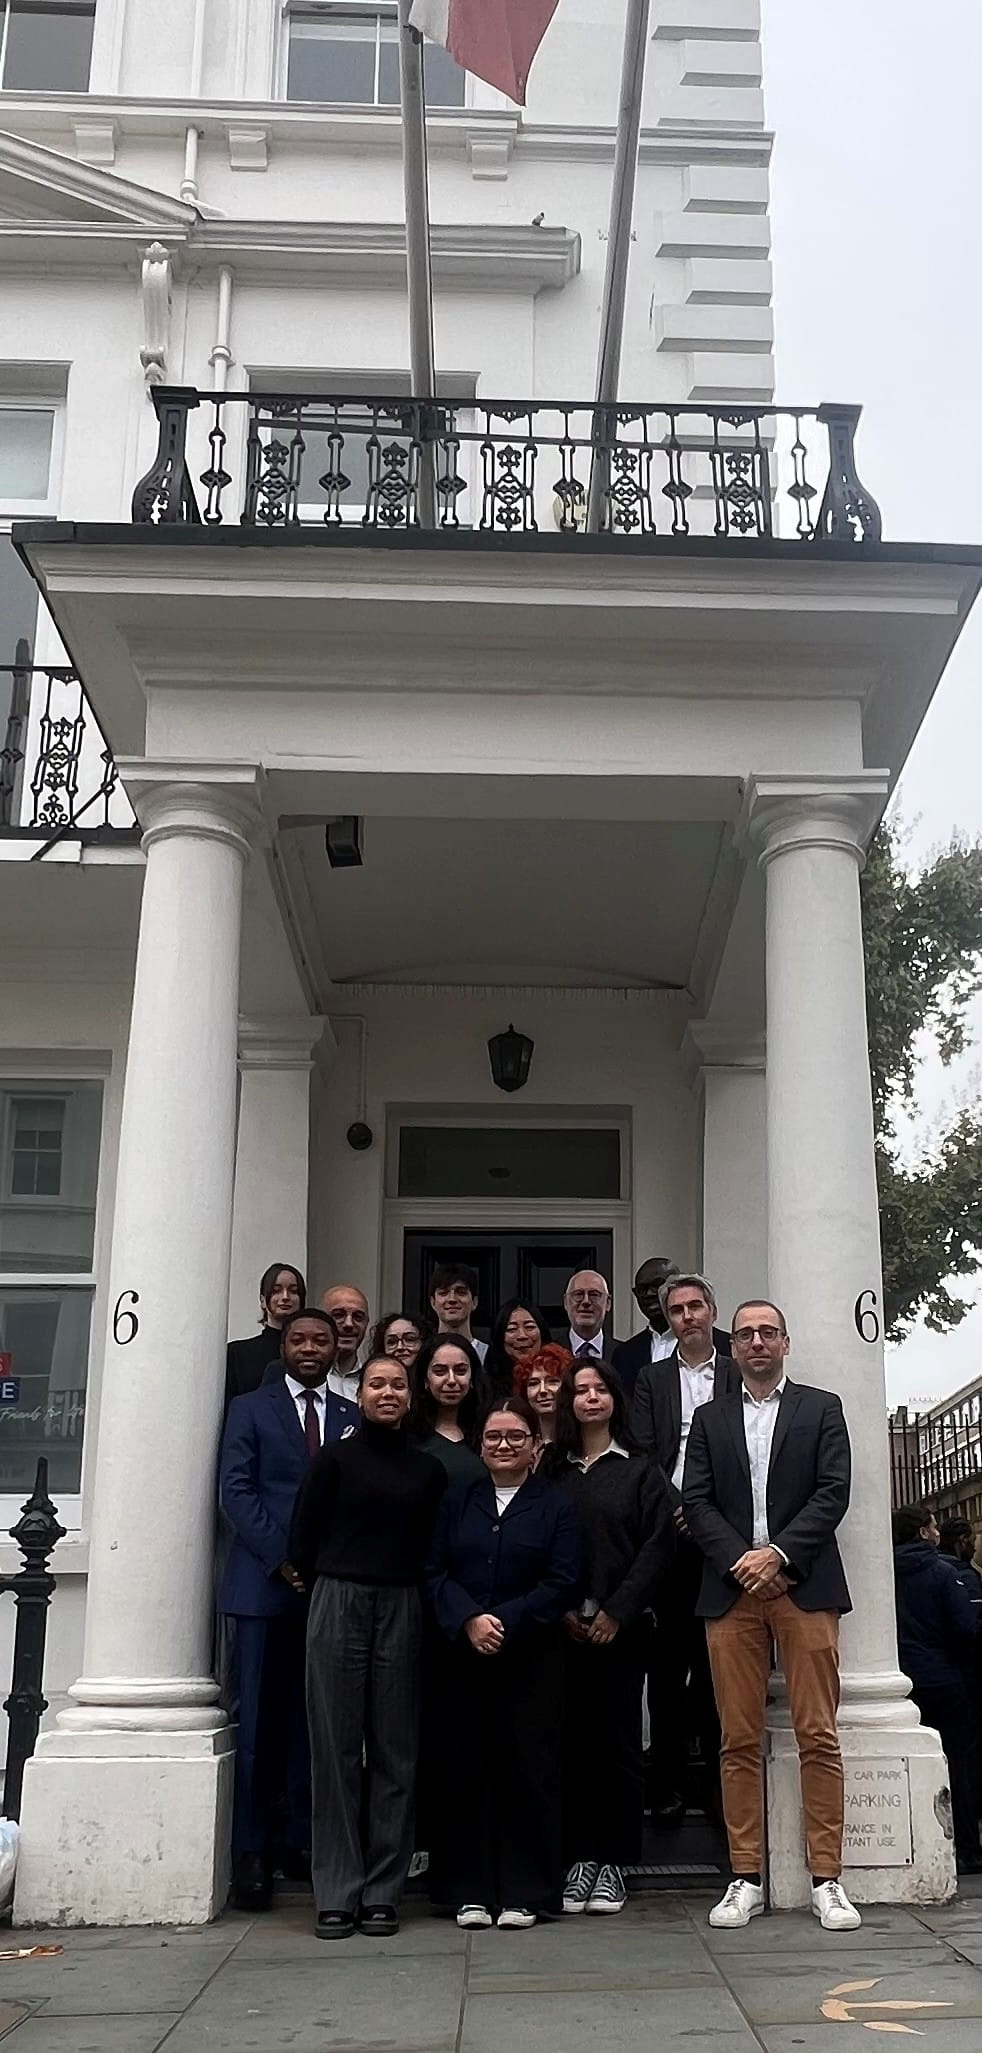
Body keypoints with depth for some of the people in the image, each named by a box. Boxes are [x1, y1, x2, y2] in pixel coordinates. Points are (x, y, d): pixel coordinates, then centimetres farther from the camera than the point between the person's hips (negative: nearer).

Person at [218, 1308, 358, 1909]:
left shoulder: (353, 1418, 12)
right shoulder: (251, 1408, 7)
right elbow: (236, 1489, -2)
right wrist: (281, 1558, -10)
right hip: (266, 1582, -2)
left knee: (316, 1719, 5)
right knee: (261, 1719, -1)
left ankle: (305, 1840, 13)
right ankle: (253, 1851, 6)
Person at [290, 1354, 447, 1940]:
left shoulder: (429, 1469, 8)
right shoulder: (336, 1459, 2)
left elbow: (433, 1547, 11)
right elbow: (304, 1540, 3)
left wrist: (403, 1590, 4)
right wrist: (333, 1593, 7)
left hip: (402, 1610, 2)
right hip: (338, 1605, -2)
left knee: (395, 1750, 4)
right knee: (337, 1749, 0)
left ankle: (383, 1892, 12)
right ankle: (338, 1894, 7)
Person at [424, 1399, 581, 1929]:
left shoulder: (555, 1507, 4)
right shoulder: (457, 1502, 12)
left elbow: (562, 1584, -5)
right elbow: (436, 1574, 4)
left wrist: (505, 1622, -14)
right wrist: (468, 1621, -13)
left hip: (532, 1658, -2)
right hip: (465, 1656, 2)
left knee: (530, 1770, 0)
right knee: (465, 1770, 4)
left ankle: (525, 1892, 10)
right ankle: (470, 1891, 14)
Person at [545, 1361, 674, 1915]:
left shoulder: (641, 1470, 4)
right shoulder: (553, 1470, 10)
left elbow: (659, 1544, -3)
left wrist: (616, 1611, -10)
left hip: (622, 1626, -1)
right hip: (564, 1626, 2)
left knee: (620, 1740, 1)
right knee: (571, 1739, 2)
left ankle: (614, 1861, 10)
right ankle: (580, 1857, 10)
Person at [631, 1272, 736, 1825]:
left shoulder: (740, 1376, 9)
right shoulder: (651, 1379, 12)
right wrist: (676, 1508, -10)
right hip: (668, 1534, 1)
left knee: (718, 1663, 3)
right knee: (667, 1664, 3)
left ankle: (719, 1782, 12)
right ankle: (669, 1785, 10)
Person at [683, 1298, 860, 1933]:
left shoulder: (822, 1408, 10)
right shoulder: (710, 1419, 16)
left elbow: (833, 1492, 0)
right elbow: (697, 1501, 7)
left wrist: (778, 1554, -10)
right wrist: (740, 1560, -8)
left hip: (804, 1586, -2)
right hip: (732, 1590, 2)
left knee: (819, 1737, -3)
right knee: (740, 1741, 2)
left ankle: (827, 1880, 3)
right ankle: (747, 1879, 8)